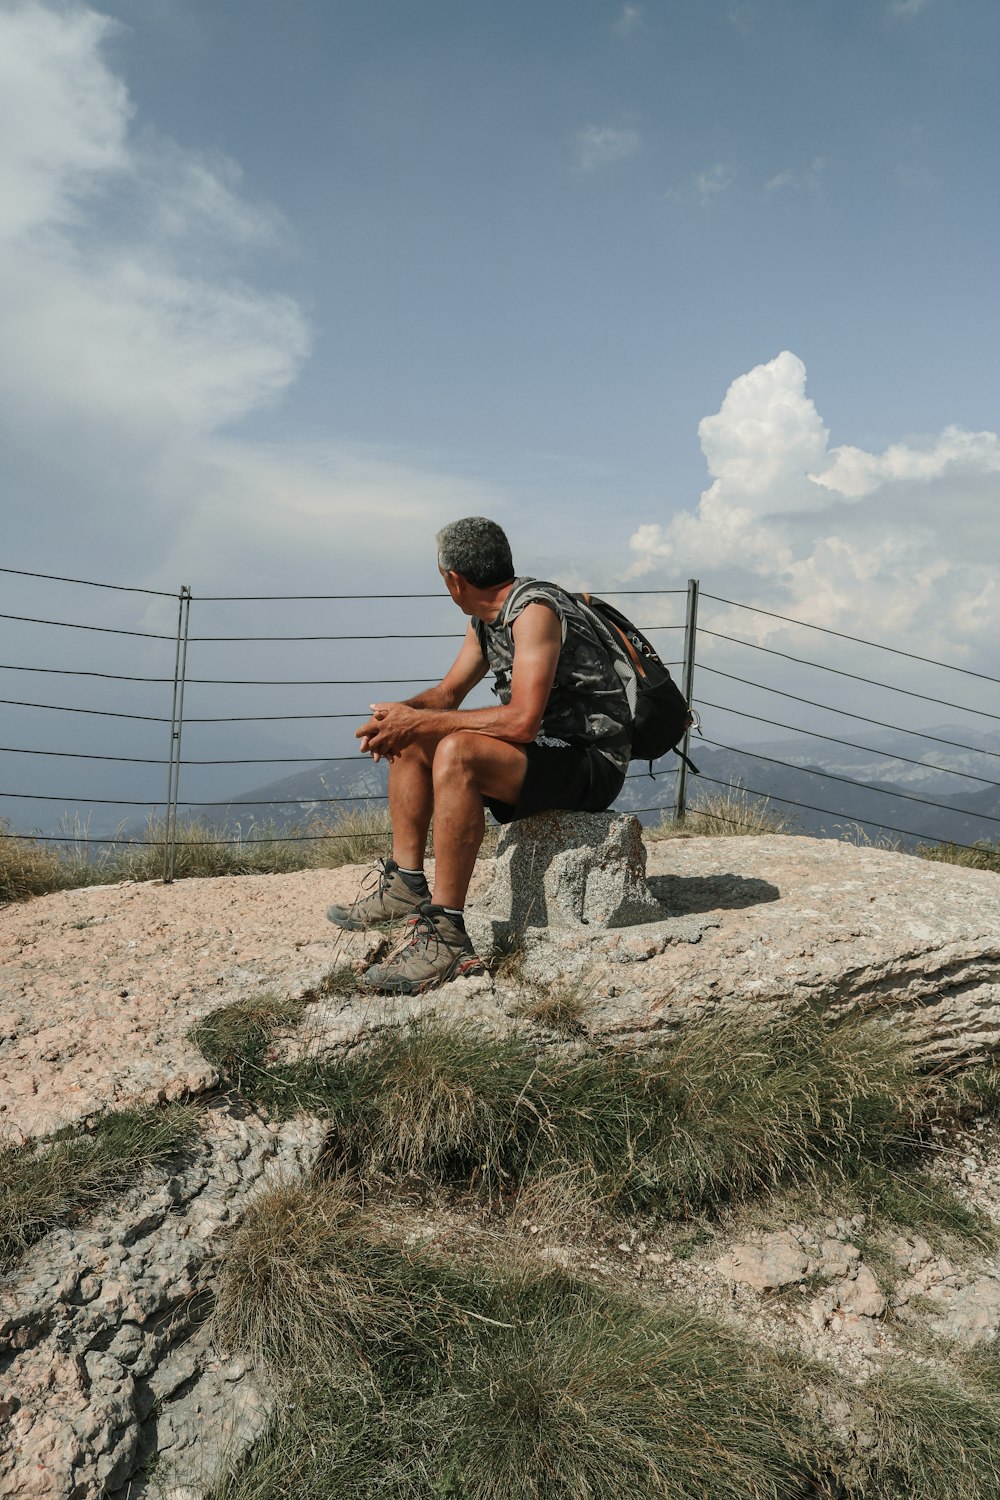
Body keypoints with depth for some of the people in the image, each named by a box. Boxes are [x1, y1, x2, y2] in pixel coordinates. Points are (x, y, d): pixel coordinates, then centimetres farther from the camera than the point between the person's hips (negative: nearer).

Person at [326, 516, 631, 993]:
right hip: (544, 750, 10)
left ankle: (445, 934, -31)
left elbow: (523, 721, -30)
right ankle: (405, 884, 6)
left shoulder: (534, 609, -20)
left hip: (592, 761, -10)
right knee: (409, 742, 10)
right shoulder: (485, 620, 11)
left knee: (456, 752, -34)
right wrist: (401, 715, -5)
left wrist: (422, 721, -22)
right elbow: (448, 693, 18)